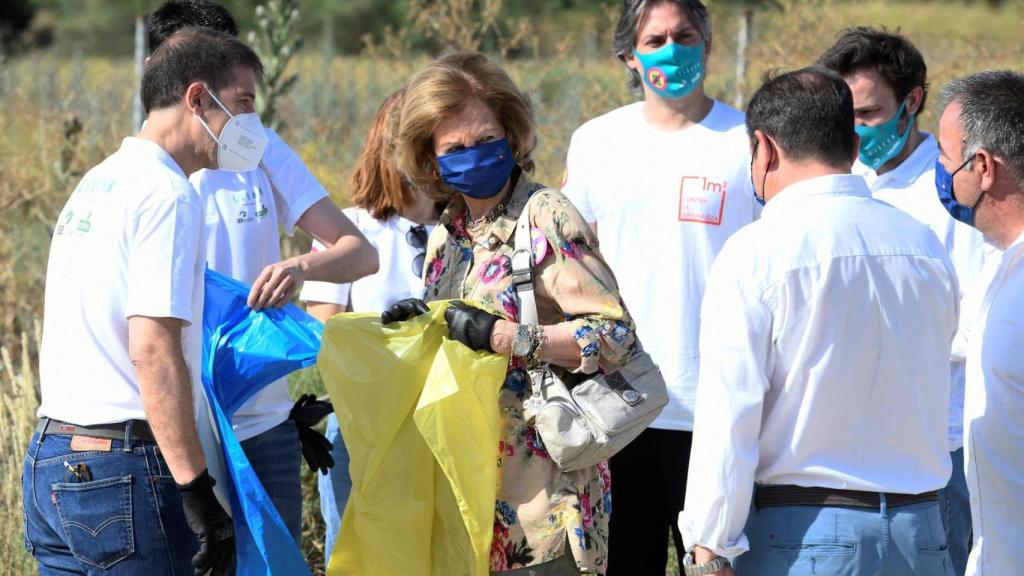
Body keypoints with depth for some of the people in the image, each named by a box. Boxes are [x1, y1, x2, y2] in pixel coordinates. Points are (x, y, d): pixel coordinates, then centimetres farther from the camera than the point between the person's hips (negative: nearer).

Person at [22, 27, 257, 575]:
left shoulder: (94, 185, 18)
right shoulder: (167, 195, -12)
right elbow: (153, 350, -20)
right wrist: (198, 489, -20)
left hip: (49, 462, 9)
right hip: (125, 468, -9)